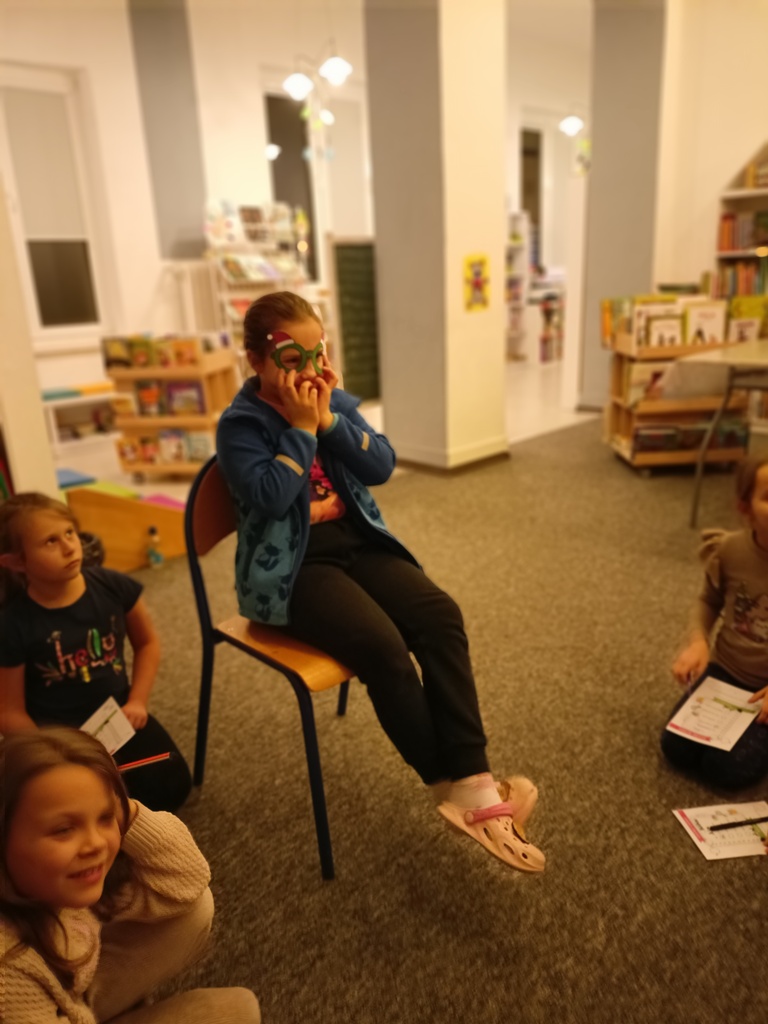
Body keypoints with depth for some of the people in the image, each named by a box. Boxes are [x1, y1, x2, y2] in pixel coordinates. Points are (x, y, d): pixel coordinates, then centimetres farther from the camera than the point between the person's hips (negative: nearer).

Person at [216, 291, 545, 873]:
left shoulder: (334, 400, 9)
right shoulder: (240, 425, -5)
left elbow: (382, 467, -3)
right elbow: (271, 496, -21)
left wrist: (328, 418, -12)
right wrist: (301, 426, -17)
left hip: (356, 540, 6)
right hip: (292, 564, -5)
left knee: (441, 615, -20)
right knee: (383, 645, -28)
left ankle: (473, 781, -18)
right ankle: (449, 786, -9)